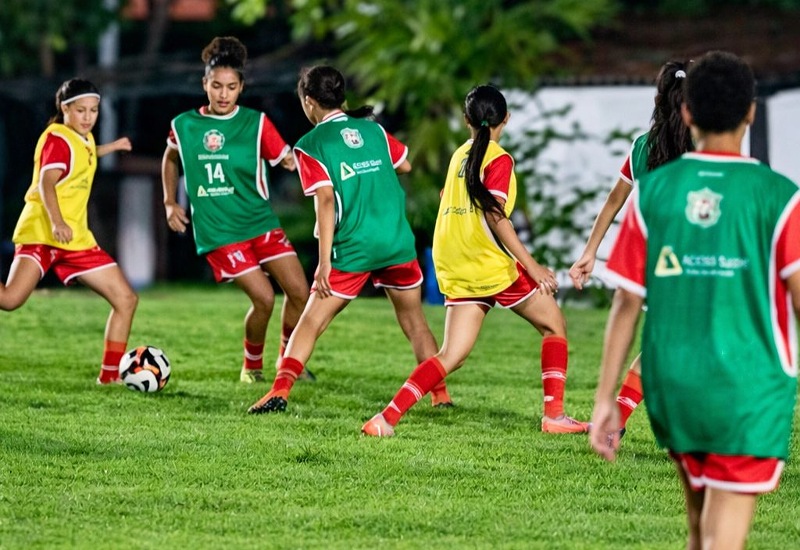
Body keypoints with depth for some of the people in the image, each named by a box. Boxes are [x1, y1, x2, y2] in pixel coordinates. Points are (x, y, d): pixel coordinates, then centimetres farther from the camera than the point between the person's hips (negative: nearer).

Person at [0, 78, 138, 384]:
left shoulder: (84, 139, 16)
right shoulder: (57, 138, -9)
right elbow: (45, 184, -24)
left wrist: (111, 148, 40)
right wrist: (56, 223, -38)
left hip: (76, 238, 8)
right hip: (40, 232, -8)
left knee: (126, 299, 3)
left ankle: (111, 374, 9)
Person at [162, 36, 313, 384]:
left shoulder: (256, 123, -1)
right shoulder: (184, 126, 1)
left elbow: (289, 161, 0)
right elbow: (171, 159, 20)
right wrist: (170, 203, 13)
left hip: (261, 222, 2)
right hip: (218, 232, -2)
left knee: (299, 291, -7)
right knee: (263, 297, -16)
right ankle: (252, 365, 9)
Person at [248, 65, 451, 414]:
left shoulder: (310, 146, -3)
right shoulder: (373, 129, 10)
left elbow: (326, 200, -12)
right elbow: (405, 165, 23)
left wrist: (325, 261, -14)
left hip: (353, 250, -3)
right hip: (398, 242, 3)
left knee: (312, 321, 3)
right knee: (414, 321, 17)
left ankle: (280, 391, -9)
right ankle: (440, 395, 13)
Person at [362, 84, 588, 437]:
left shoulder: (459, 155, 14)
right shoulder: (498, 160, -7)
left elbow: (447, 200, 24)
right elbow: (495, 216, -16)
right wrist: (532, 267, -16)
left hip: (456, 271, 7)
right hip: (491, 265, -7)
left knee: (451, 356, 3)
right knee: (554, 325, 12)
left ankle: (389, 416, -14)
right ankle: (554, 414, 7)